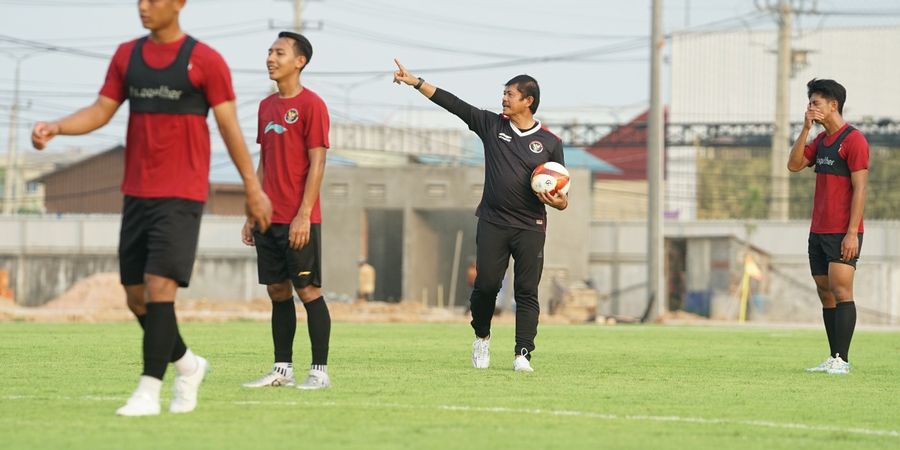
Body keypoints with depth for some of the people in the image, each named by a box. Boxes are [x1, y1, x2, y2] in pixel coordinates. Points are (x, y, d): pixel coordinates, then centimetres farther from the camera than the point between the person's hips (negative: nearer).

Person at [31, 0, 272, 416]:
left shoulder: (204, 61, -4)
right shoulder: (126, 56, 10)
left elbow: (230, 127, -3)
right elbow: (101, 112, 8)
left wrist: (253, 189, -2)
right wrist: (55, 128, -10)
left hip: (181, 195, -6)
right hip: (137, 193, 6)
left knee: (159, 287, -15)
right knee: (136, 295, 6)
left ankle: (148, 392, -13)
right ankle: (187, 366, 28)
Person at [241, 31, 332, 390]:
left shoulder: (311, 105, -8)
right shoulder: (267, 106, 15)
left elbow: (317, 164, -11)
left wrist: (303, 215, -17)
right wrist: (252, 215, 16)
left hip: (298, 221, -7)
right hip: (269, 220, 7)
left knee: (308, 290, -5)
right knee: (277, 291, 8)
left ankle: (319, 371, -2)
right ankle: (282, 370, 13)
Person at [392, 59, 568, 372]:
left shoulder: (549, 142, 4)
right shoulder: (492, 125, 7)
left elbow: (562, 195, 7)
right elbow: (452, 103, 4)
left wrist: (558, 202, -16)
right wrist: (414, 82, -1)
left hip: (530, 228, -1)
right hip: (493, 225, 1)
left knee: (527, 292, -5)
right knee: (486, 285, -3)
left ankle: (523, 355, -4)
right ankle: (482, 338, 22)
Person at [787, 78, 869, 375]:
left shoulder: (853, 140, -10)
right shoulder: (821, 140, 16)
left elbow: (860, 189, -14)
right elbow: (794, 165, 8)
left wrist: (852, 233, -19)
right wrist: (806, 128, 0)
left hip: (842, 233, -9)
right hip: (818, 231, 9)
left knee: (841, 292, -12)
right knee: (826, 294, 7)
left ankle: (842, 361, -13)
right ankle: (833, 358, 9)